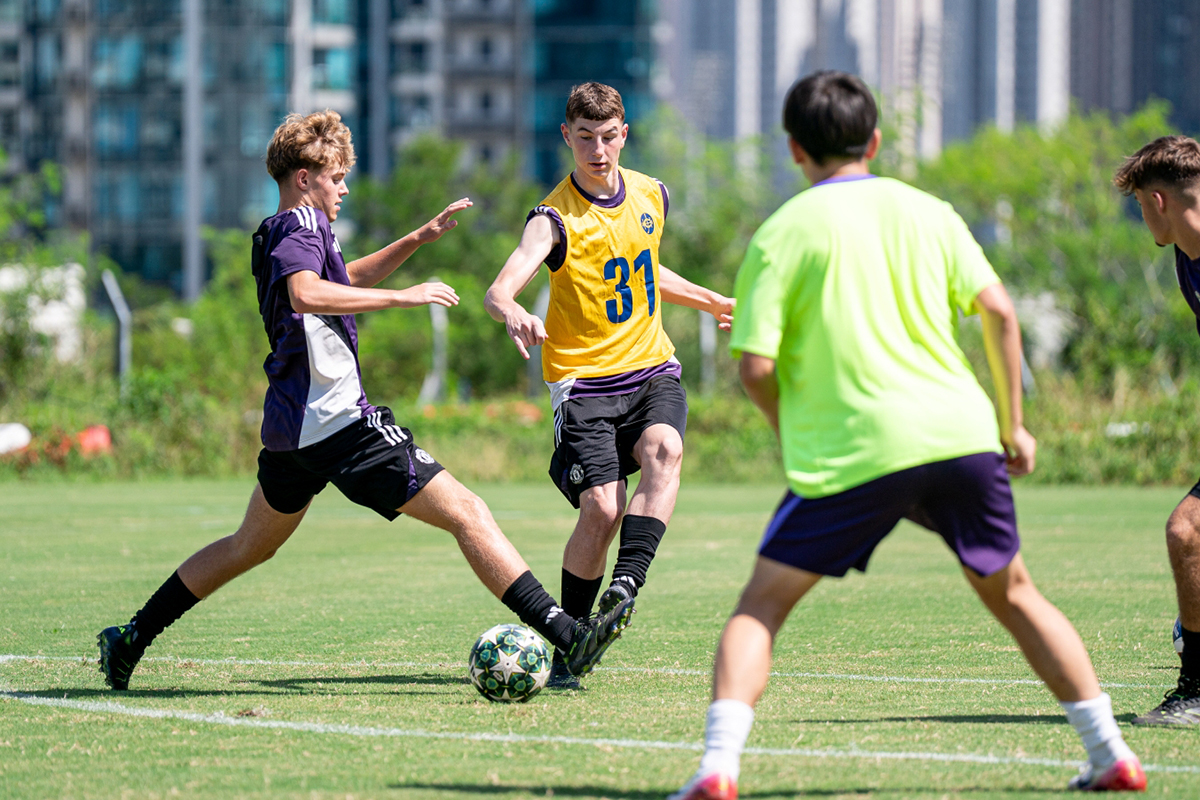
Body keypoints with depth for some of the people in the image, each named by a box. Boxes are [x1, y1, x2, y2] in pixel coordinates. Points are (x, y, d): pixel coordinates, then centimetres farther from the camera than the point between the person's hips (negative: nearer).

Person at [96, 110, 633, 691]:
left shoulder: (275, 234, 20)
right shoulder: (300, 228, -9)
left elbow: (342, 281, 37)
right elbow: (306, 293, -31)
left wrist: (419, 239, 29)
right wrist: (402, 297, -30)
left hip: (289, 426, 10)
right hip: (339, 423, -10)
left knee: (250, 546, 27)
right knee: (467, 514, -13)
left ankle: (131, 640, 28)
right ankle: (566, 634, -21)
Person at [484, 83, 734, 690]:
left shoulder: (651, 195, 7)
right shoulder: (555, 218, -13)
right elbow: (499, 290, -29)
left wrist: (711, 301, 34)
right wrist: (513, 314, -51)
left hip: (651, 370, 4)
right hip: (584, 380, -4)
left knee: (663, 449, -29)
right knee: (602, 507, -16)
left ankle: (627, 582, -32)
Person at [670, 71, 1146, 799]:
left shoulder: (783, 232, 1)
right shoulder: (927, 212, 12)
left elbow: (756, 366, -5)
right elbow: (1000, 313, 6)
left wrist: (789, 430, 14)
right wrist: (1012, 424, 14)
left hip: (855, 452, -4)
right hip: (964, 433, 4)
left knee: (761, 606, 4)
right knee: (1013, 594, 22)